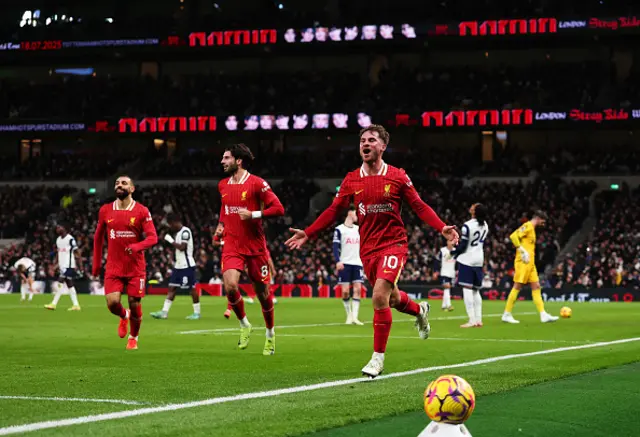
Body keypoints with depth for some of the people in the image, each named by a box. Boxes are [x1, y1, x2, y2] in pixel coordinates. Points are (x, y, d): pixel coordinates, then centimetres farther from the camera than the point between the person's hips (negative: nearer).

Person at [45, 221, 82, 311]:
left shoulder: (70, 239, -11)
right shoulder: (58, 240, 12)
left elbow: (77, 253, -9)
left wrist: (80, 266, -11)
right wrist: (57, 264, 13)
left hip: (68, 265, -8)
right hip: (62, 265, 8)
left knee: (61, 283, -12)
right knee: (69, 284, 9)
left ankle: (53, 304, -12)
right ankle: (76, 305, 12)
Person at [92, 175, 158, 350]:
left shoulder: (142, 211, -4)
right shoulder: (105, 210, 4)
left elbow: (152, 237, -10)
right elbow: (98, 238, 15)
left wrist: (136, 247, -30)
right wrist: (96, 264, 15)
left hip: (136, 268, -1)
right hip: (113, 267, 2)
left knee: (135, 306, 1)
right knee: (112, 303, -14)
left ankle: (133, 338, 28)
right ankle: (124, 316, 22)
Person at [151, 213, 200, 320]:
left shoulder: (185, 231, -13)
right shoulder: (178, 232, 15)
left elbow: (182, 247, -22)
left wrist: (171, 240, -14)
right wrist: (175, 261, 17)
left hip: (187, 265, -10)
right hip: (179, 265, 10)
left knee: (192, 288, -3)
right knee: (172, 287, 4)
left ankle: (197, 312, 4)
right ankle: (164, 312, 1)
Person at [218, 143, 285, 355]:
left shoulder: (257, 183, -9)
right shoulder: (223, 185, 10)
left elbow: (278, 208, -10)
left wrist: (254, 215, -19)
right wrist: (221, 224, 13)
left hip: (255, 246, -4)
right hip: (232, 246, 4)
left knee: (262, 292, 5)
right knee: (230, 286, -18)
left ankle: (270, 335, 26)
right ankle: (244, 325, 7)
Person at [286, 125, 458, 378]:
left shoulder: (397, 177, -4)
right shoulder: (352, 180, 3)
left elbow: (419, 206, 0)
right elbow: (334, 210, 8)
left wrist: (442, 228, -13)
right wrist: (308, 234, 1)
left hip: (393, 243, -4)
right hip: (368, 248, 4)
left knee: (379, 297, -18)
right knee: (392, 298, 14)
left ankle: (378, 357, -7)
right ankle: (420, 310, 50)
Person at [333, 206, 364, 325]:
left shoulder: (358, 229, 15)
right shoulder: (339, 229, -1)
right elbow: (335, 247, -7)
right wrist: (338, 261, -20)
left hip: (357, 263, 4)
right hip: (344, 264, -4)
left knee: (357, 289, -9)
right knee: (345, 291, -5)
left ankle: (355, 317, -11)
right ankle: (349, 316, 10)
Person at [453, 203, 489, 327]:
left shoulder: (468, 226, -18)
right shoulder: (485, 225, 5)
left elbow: (462, 246, -15)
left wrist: (454, 252, 6)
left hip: (467, 259, -7)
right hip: (479, 260, 7)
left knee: (467, 289, -7)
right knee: (476, 290, 13)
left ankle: (472, 320, -13)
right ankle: (478, 320, 9)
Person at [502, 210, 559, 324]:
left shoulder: (532, 229, 20)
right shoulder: (527, 226, -9)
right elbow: (513, 236, -21)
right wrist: (522, 251, -21)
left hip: (530, 263, 10)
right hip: (523, 262, -10)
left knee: (536, 287, 5)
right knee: (517, 286, -7)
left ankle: (543, 315, 2)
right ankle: (506, 315, -2)